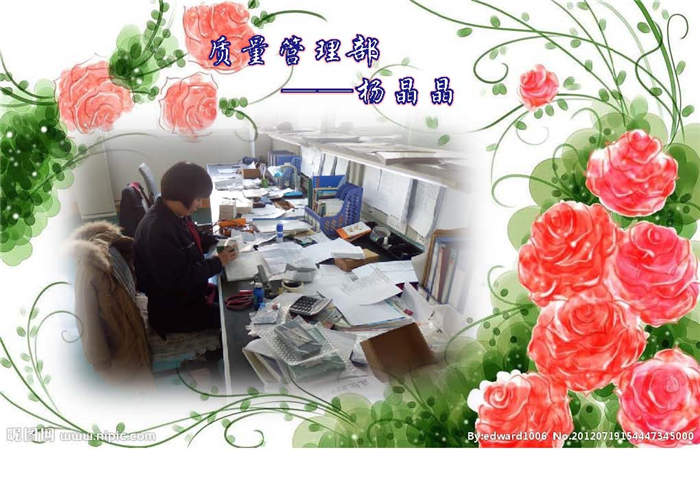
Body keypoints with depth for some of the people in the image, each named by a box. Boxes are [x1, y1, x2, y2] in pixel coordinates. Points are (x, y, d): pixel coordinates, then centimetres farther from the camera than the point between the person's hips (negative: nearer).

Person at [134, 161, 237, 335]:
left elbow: (193, 239, 17)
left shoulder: (176, 214, -1)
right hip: (173, 311, -9)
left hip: (188, 294, 9)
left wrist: (218, 242, -1)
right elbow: (178, 279, -30)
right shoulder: (158, 230, -30)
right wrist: (218, 262, -22)